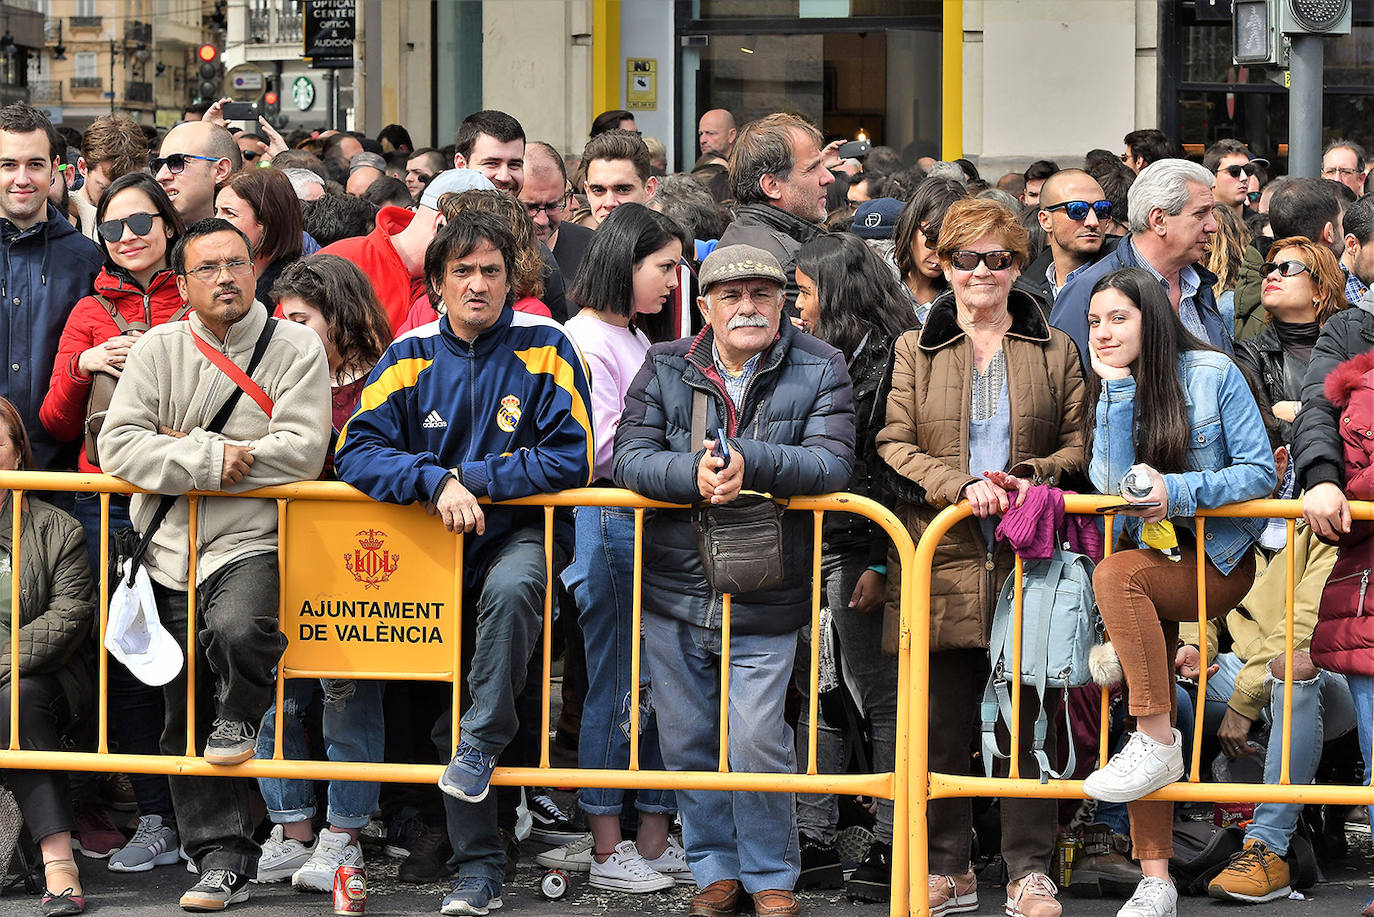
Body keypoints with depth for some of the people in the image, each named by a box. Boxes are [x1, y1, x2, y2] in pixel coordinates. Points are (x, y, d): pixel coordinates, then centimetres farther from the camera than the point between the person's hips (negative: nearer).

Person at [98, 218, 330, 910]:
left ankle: (242, 718, -2)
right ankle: (223, 858, 17)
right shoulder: (158, 349, 5)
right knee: (184, 717, 7)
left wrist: (185, 451, -12)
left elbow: (302, 450, -14)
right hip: (167, 551, 4)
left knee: (239, 628, -36)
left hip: (249, 544, -4)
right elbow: (118, 444, -6)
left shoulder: (296, 348, -1)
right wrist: (210, 459, -18)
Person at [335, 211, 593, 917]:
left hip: (517, 534, -3)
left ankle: (483, 741, -22)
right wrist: (435, 481, -21)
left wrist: (468, 476, -15)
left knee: (510, 587, -39)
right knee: (445, 707, 1)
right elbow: (356, 451, -5)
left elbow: (570, 461, -11)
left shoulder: (545, 350, -4)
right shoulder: (411, 357, 3)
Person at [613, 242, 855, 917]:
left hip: (764, 604, -3)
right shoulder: (664, 368, 4)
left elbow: (832, 462, -12)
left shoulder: (819, 370, -1)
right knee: (687, 741, 10)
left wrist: (747, 462, -26)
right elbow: (629, 457, -5)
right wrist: (694, 475, -24)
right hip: (674, 592, 3)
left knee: (756, 742, -8)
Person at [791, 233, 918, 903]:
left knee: (879, 696, -1)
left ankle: (889, 844, 3)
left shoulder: (890, 362, -9)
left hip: (853, 550, -8)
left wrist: (881, 565, -17)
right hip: (803, 546, 8)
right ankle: (814, 834, 13)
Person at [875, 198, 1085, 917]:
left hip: (1027, 560, 0)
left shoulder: (1055, 352, 13)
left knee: (1029, 719, -2)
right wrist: (961, 484, -13)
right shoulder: (913, 350, 12)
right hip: (940, 561, 0)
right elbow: (893, 446, 2)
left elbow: (1079, 448, 10)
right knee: (942, 721, 2)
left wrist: (1031, 478, -11)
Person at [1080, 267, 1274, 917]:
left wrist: (1179, 491, -18)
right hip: (1153, 559, 5)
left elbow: (1260, 472, -6)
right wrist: (1117, 387, -11)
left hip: (1218, 559, -5)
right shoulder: (1104, 391, 7)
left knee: (1116, 575, -33)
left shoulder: (1212, 374, -4)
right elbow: (1112, 484, -9)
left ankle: (1158, 742, -27)